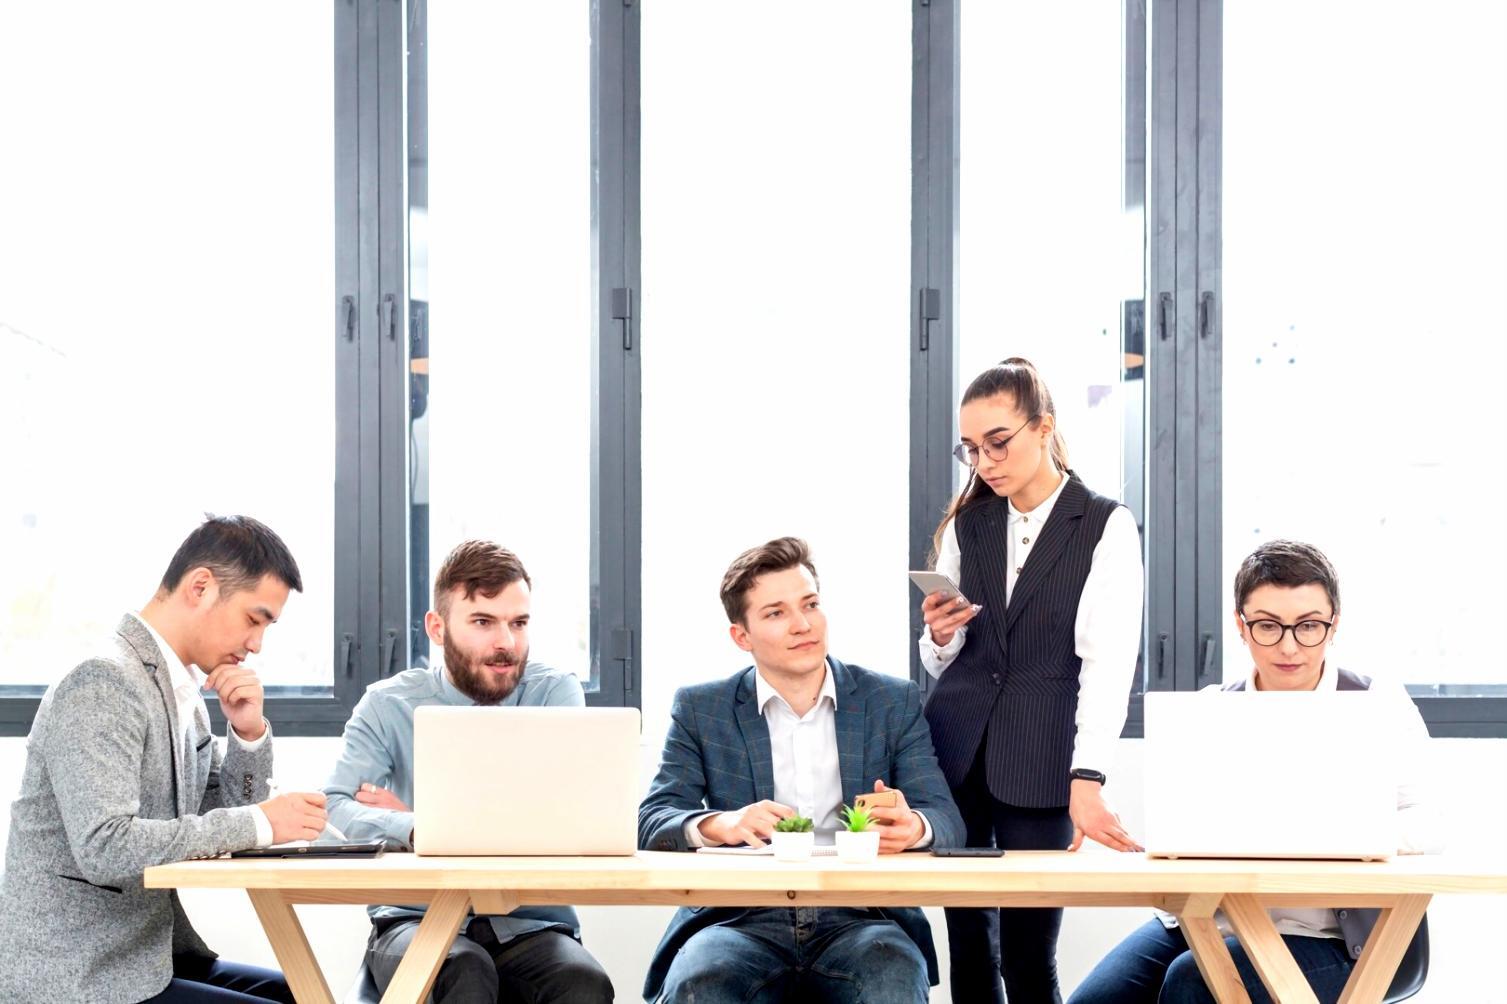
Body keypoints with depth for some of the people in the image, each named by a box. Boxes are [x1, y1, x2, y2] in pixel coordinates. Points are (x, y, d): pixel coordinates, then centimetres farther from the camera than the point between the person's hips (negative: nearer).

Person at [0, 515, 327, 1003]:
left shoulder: (184, 694, 12)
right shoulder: (102, 684, -16)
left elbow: (221, 828, 16)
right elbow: (104, 848, -26)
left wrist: (250, 733, 0)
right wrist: (260, 822, -22)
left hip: (150, 958, 9)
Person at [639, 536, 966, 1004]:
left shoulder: (893, 702, 14)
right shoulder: (700, 710, 13)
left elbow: (946, 820, 5)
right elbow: (652, 824, 2)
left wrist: (913, 826, -22)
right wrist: (720, 825, -22)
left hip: (859, 919, 1)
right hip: (742, 921, -1)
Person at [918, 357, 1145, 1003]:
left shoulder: (1106, 527, -2)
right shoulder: (966, 526, 12)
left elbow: (1108, 662, -11)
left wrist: (1087, 781, -21)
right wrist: (940, 637, -5)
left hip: (1040, 766, -4)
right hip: (954, 755, 4)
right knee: (968, 950, 5)